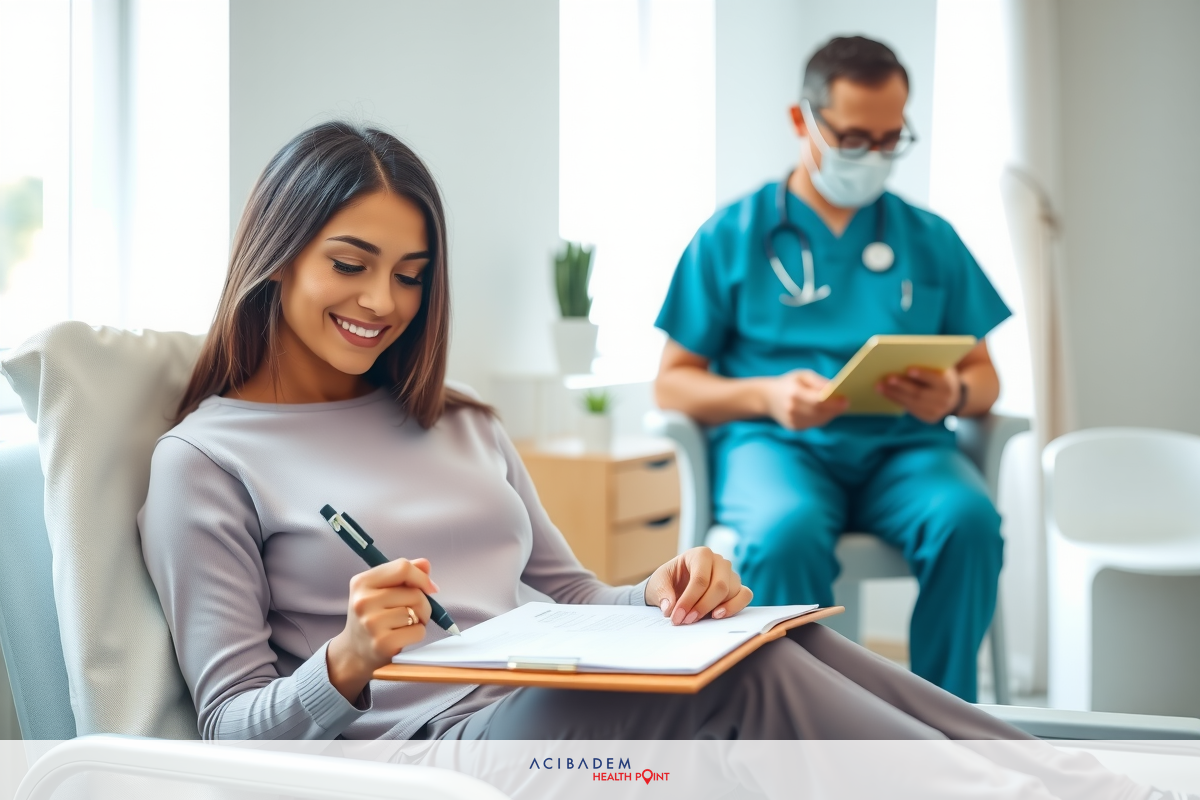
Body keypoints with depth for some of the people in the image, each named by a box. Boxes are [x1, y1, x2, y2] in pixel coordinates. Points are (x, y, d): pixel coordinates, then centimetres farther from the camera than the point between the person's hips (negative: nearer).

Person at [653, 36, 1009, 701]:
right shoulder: (731, 236, 11)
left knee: (968, 520, -32)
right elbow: (672, 383, 9)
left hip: (901, 448, 2)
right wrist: (767, 394, -11)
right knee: (786, 534, -37)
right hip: (773, 442, -2)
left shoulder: (930, 240, 19)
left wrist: (954, 393, -8)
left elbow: (984, 377, 18)